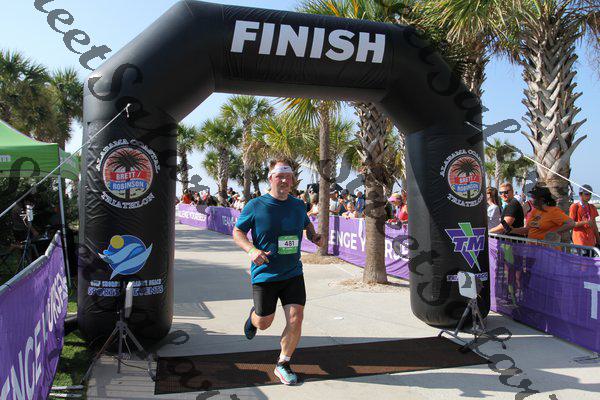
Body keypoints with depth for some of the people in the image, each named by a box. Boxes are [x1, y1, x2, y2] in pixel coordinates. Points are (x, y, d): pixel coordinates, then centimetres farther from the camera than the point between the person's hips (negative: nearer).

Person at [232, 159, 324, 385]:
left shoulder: (298, 205, 3)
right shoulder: (256, 206, -10)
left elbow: (307, 224, 23)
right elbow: (237, 232, -2)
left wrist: (314, 236, 2)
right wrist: (252, 250, -20)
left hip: (293, 273, 3)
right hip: (265, 274, -2)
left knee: (296, 320, -8)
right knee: (264, 323, 9)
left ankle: (283, 364, 15)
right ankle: (253, 316, 48)